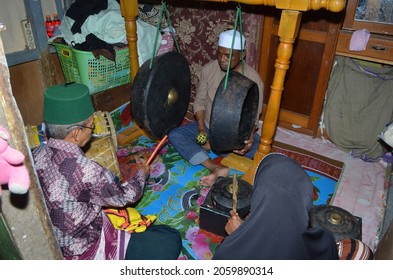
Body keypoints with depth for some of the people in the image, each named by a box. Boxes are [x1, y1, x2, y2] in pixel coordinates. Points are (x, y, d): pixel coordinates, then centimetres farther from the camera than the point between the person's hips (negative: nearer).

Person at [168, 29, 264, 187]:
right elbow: (199, 101, -2)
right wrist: (201, 128, -17)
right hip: (207, 127, 2)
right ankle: (217, 168, -34)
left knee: (259, 147, -30)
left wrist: (248, 138, -34)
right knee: (174, 135, -21)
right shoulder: (209, 69, -8)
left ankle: (211, 145, -16)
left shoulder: (253, 79, -16)